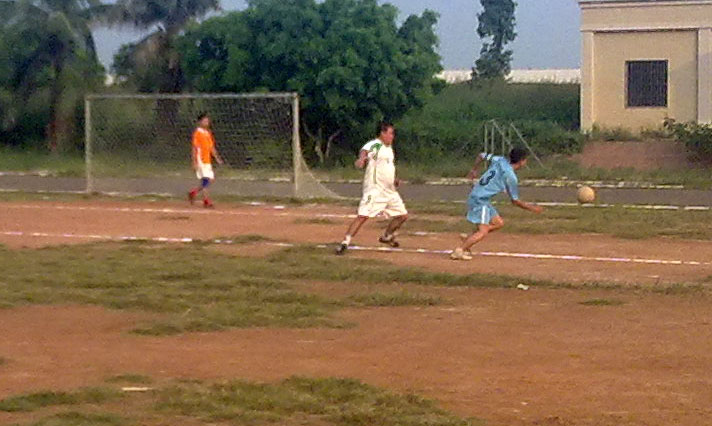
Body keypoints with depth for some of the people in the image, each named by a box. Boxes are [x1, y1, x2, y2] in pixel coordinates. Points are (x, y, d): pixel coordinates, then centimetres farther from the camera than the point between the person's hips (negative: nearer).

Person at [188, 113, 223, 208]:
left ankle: (193, 192, 21)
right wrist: (195, 163, -17)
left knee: (211, 179, 8)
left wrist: (217, 158, 9)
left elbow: (212, 147, 19)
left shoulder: (208, 133, 14)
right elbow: (194, 148, -13)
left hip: (208, 161, 8)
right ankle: (206, 201, -3)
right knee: (205, 180, -10)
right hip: (200, 160, -8)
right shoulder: (197, 133, -10)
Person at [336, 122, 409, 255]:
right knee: (363, 216, -18)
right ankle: (345, 243, -17)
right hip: (375, 189, -9)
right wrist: (362, 158, -57)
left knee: (402, 215, 12)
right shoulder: (374, 145, -11)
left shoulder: (389, 148, 16)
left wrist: (395, 180, 15)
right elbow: (365, 151, -34)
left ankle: (387, 237, 33)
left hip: (390, 190, 9)